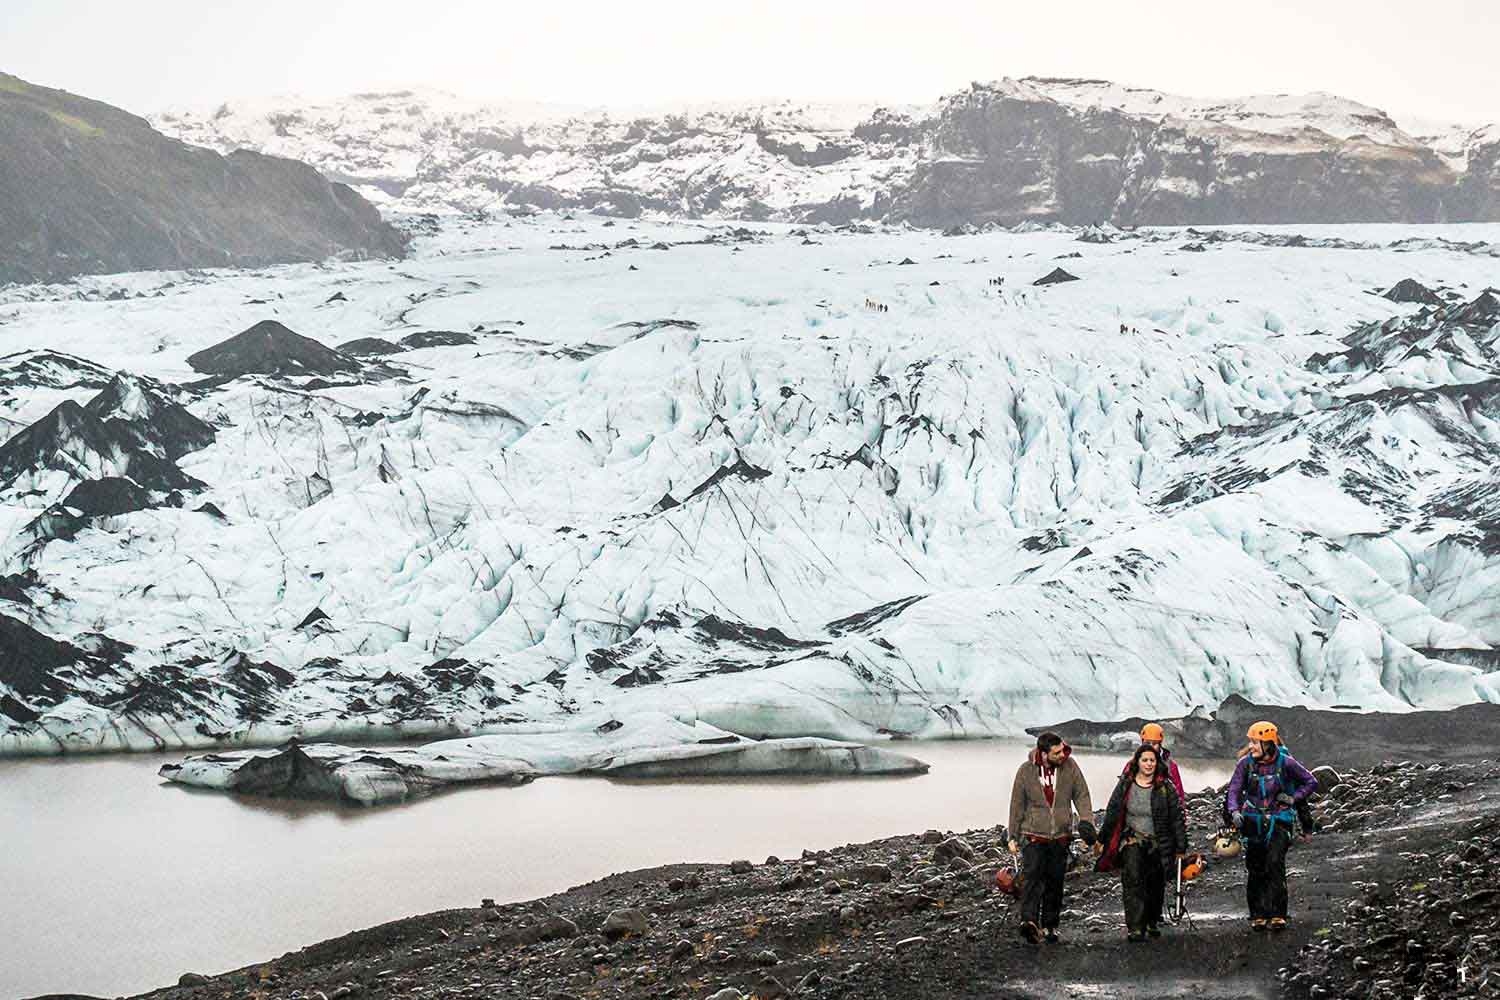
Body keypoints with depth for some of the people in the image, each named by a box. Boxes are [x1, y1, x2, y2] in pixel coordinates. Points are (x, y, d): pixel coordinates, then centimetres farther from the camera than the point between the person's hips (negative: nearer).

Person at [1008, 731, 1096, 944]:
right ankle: (1029, 921, -30)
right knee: (1032, 875, -19)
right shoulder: (1026, 771, -6)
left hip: (1061, 835, 3)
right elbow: (1017, 805, 2)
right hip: (1034, 834, -2)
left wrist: (1086, 820, -10)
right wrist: (1013, 837, 6)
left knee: (1055, 882, 8)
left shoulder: (1070, 766, -3)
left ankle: (1050, 924, 19)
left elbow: (1081, 795, 6)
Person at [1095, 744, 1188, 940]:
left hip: (1158, 844, 0)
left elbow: (1177, 818, 1)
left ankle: (1152, 922, 34)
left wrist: (1181, 848, 0)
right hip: (1132, 841, 0)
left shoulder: (1165, 788, -2)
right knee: (1133, 881, -17)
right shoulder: (1125, 785, 1)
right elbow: (1112, 813, 9)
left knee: (1156, 885, 9)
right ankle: (1135, 928, -20)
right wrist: (1102, 840, 13)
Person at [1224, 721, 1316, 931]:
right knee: (1255, 870, 2)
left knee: (1275, 865, -16)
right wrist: (1234, 811, -24)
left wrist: (1293, 798, -8)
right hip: (1253, 822, 2)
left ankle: (1277, 915, -14)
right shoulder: (1246, 763, -3)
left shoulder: (1285, 762, -8)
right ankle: (1258, 915, 11)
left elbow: (1311, 782, 4)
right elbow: (1234, 789, -7)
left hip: (1278, 822, -2)